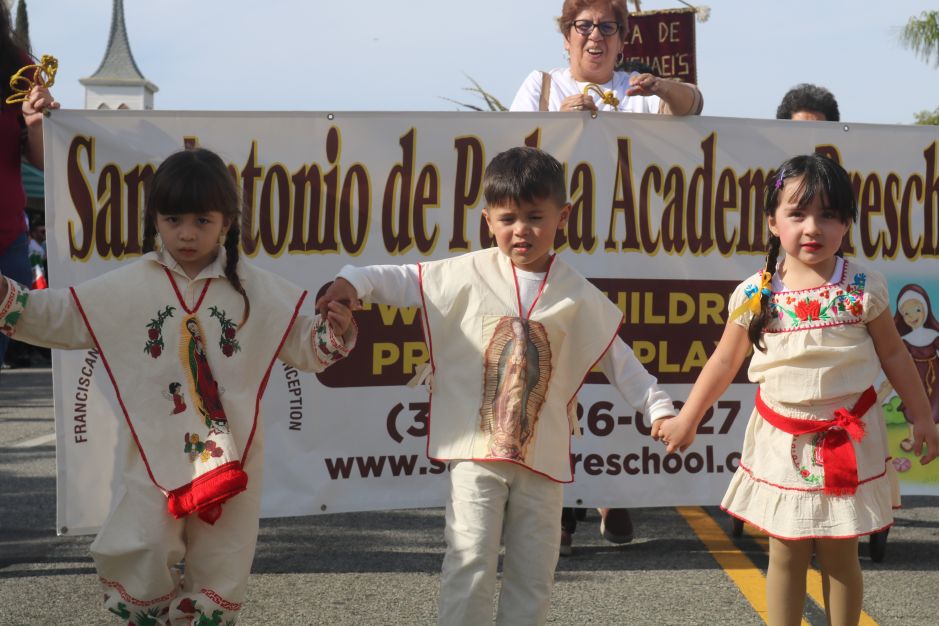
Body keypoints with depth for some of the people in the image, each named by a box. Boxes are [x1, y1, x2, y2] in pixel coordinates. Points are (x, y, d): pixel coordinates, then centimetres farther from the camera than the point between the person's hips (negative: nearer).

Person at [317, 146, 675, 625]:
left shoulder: (578, 296, 3)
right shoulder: (469, 274, -2)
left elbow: (617, 358, 9)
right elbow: (405, 280, 0)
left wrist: (658, 408, 3)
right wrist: (354, 281, -17)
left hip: (543, 455, 2)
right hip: (477, 448, -2)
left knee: (533, 573, 9)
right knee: (471, 564, -8)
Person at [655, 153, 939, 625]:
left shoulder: (863, 288, -7)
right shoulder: (755, 295, -6)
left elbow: (893, 354, 3)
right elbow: (724, 362, 5)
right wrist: (686, 420, 7)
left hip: (847, 439, -1)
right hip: (781, 439, 1)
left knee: (839, 553, 6)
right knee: (786, 552, 8)